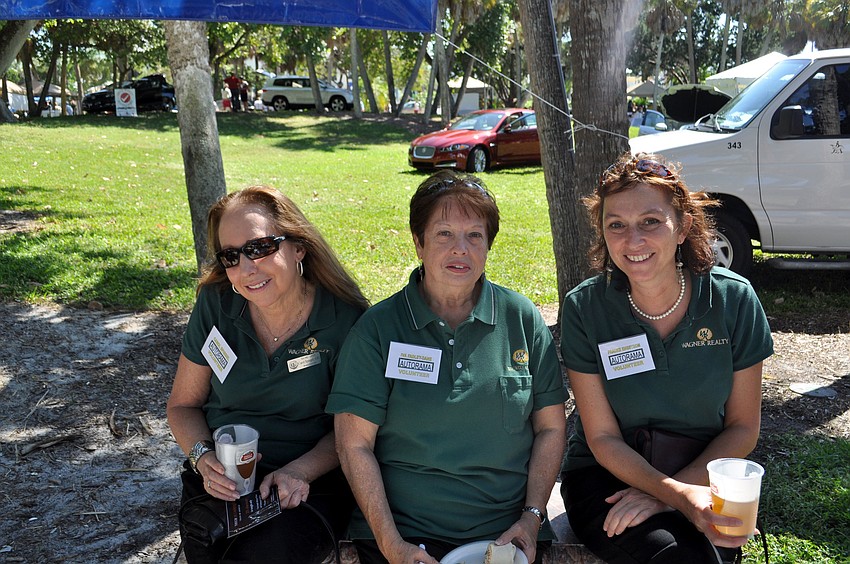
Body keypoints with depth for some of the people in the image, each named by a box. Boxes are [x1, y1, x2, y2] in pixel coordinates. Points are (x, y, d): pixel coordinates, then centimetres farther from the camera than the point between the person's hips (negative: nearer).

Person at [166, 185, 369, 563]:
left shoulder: (347, 320, -10)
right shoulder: (216, 303, -1)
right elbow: (183, 405, 9)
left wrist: (299, 471, -19)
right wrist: (204, 457, -11)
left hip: (312, 479, -2)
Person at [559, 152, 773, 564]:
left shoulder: (734, 299, -8)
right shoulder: (584, 309, -12)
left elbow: (743, 428, -2)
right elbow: (603, 439, -9)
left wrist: (669, 490, -16)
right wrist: (678, 497, -25)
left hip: (702, 474, 2)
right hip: (608, 474, -2)